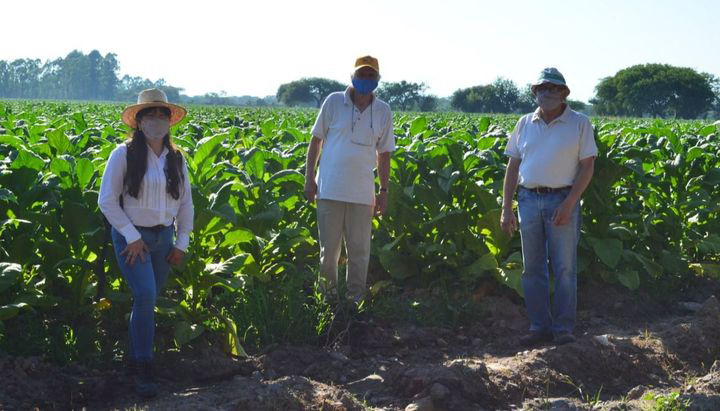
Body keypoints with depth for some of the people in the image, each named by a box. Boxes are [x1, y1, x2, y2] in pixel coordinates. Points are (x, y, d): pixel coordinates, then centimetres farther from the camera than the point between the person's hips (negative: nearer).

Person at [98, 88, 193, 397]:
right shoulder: (124, 155, -9)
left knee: (149, 300, 9)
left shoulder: (176, 158, 6)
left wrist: (182, 243, 9)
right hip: (132, 237, -5)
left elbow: (185, 203, 14)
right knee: (145, 296, -18)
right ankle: (143, 369, -9)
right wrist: (132, 236, -13)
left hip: (163, 238, 5)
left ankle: (135, 358, 23)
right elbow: (107, 201, -9)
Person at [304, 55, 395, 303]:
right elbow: (316, 140, 6)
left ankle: (356, 300, 18)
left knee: (359, 251, 6)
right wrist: (309, 178, 1)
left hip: (362, 193, 2)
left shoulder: (383, 111, 6)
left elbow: (384, 153, 12)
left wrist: (384, 191, 10)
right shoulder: (334, 102, 0)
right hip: (330, 189, -1)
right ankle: (327, 296, 21)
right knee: (328, 248, 6)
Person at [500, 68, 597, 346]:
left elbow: (587, 167, -3)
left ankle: (563, 329, 6)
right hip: (529, 200, 4)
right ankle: (540, 327, 14)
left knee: (565, 268, -1)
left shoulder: (579, 123, 1)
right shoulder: (525, 124, 11)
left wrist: (569, 203, -13)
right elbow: (513, 167, 12)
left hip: (562, 200, -3)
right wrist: (506, 208, 5)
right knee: (532, 269, 6)